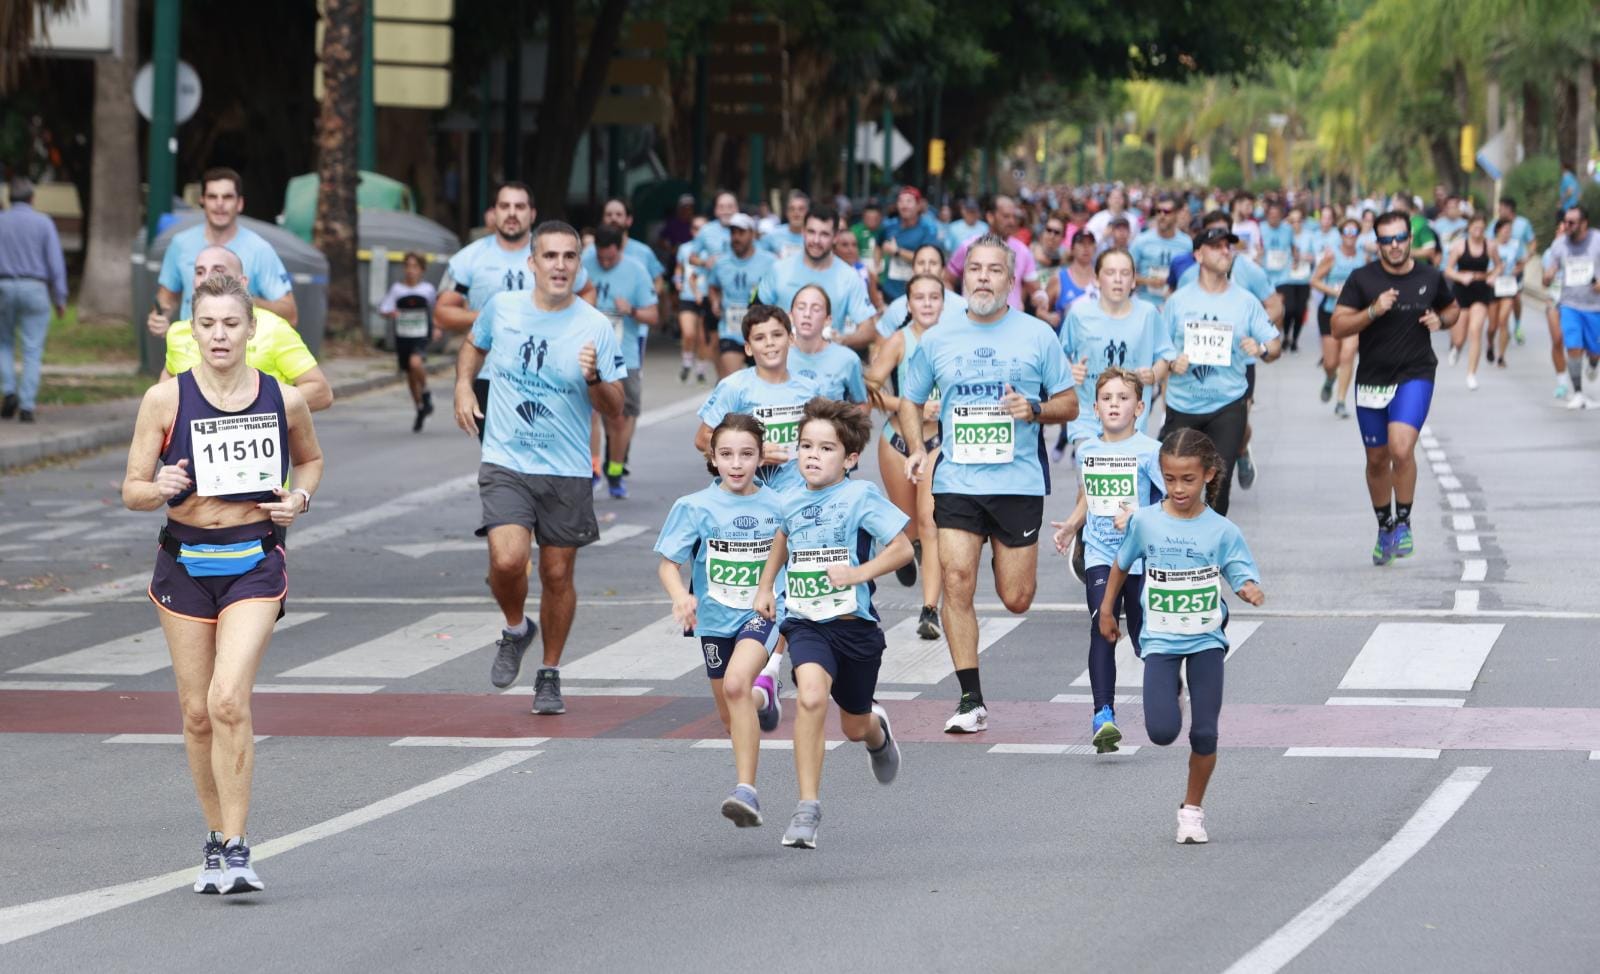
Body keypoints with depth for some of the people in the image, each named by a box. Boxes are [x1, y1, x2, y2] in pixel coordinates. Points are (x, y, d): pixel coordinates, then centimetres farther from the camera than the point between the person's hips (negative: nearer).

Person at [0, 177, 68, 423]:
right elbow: (56, 262, -4)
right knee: (32, 351, 2)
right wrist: (60, 299, 1)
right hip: (35, 291, -1)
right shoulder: (44, 223, 0)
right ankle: (27, 407, -5)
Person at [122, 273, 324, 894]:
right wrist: (160, 488, -23)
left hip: (255, 562, -1)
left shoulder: (283, 400, -1)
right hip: (184, 561, 2)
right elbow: (132, 492, -1)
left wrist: (300, 497, -1)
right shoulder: (165, 400, -4)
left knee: (228, 701, -18)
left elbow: (309, 459, 19)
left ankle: (237, 851, -14)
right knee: (196, 712, 7)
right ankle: (216, 840, 24)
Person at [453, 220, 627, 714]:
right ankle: (515, 629, 12)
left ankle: (550, 674, 25)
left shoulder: (596, 326, -5)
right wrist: (463, 386, 7)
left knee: (557, 575, 6)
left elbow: (614, 409, -3)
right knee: (508, 559, -20)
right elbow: (474, 345, 23)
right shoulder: (502, 307, -1)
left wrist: (593, 378, -22)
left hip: (567, 472, 0)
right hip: (505, 464, 0)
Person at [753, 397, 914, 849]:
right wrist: (765, 587, 23)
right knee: (810, 697, -27)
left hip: (854, 623, -2)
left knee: (855, 726, 15)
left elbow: (902, 547, -10)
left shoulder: (861, 496, -9)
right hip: (806, 624, 2)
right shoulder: (791, 502, 5)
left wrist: (860, 573, -21)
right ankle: (808, 807, -24)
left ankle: (877, 732, 57)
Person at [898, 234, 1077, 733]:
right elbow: (910, 401, 19)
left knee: (1016, 599, 2)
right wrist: (917, 446, 1)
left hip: (1019, 481, -1)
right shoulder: (936, 340, 7)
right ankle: (971, 700, -7)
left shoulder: (1037, 335, 3)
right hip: (956, 481, 1)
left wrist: (1034, 410, -14)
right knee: (956, 580, -13)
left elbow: (1070, 404, 7)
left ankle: (1011, 559, 41)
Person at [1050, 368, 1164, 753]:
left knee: (1144, 637, 9)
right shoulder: (1087, 450, 7)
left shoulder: (1148, 451, -9)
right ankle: (1103, 715, -23)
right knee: (1102, 628, -16)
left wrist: (1139, 517, -24)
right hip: (1100, 555, 3)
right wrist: (1071, 525, 12)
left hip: (1141, 555, -3)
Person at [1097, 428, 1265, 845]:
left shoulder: (1222, 531, -9)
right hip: (1160, 639, 0)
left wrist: (1251, 591, -35)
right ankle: (1172, 697, 26)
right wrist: (1106, 610, 18)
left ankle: (1193, 809, 19)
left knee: (1204, 733, -3)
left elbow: (1243, 576, -12)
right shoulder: (1145, 522, -5)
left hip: (1206, 639, 0)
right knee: (1162, 731, -13)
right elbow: (1123, 563, 12)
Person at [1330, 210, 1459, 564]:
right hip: (1371, 378, 1)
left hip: (1415, 377, -1)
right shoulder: (1362, 279, -5)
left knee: (1401, 448, -22)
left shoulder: (1430, 278, 0)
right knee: (1377, 459, 11)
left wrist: (1440, 320, -3)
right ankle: (1384, 528, 32)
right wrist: (1373, 311, -23)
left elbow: (1453, 309, 20)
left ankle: (1403, 522, -4)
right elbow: (1338, 327, -9)